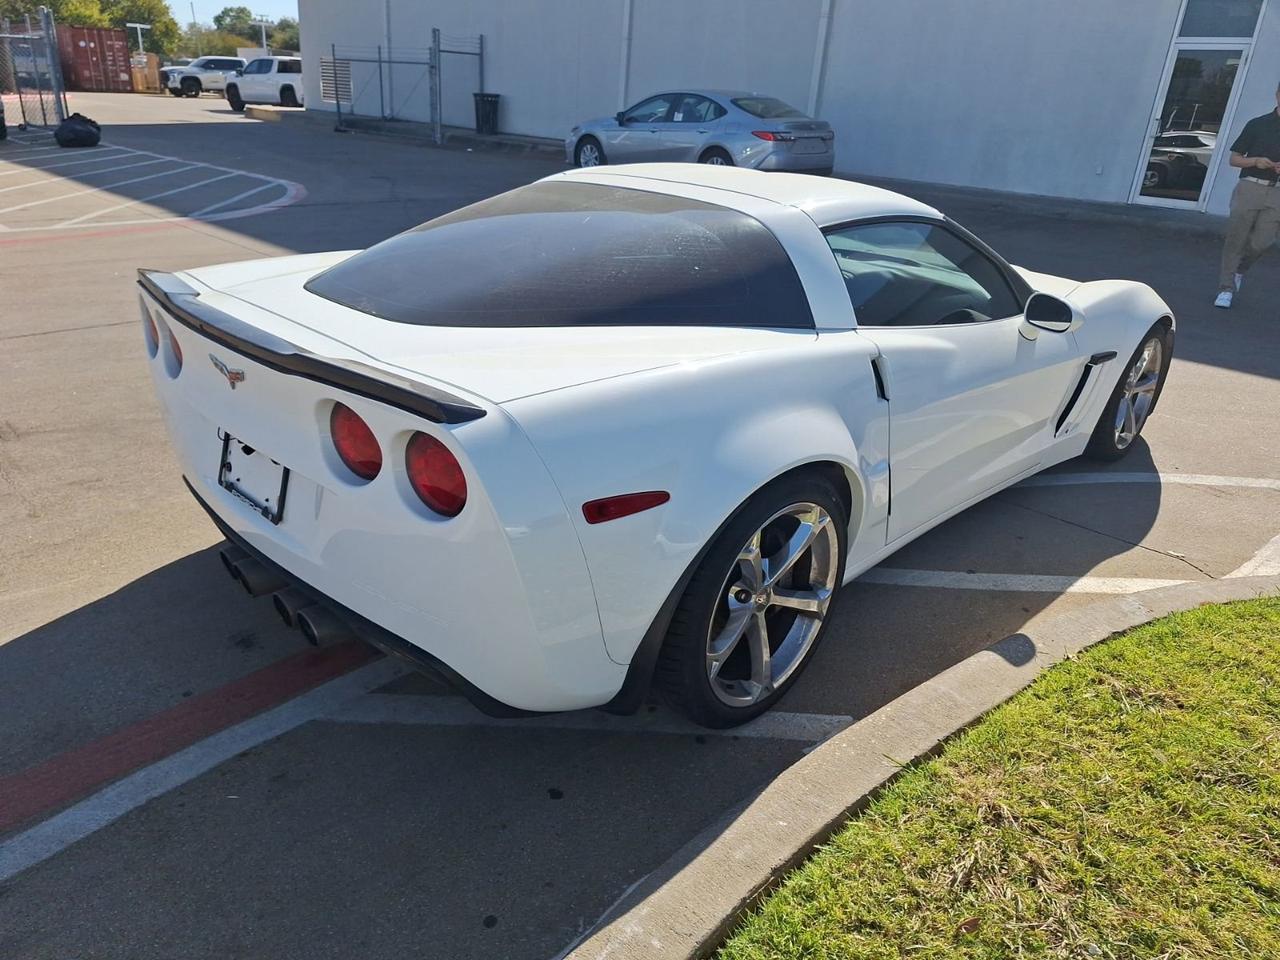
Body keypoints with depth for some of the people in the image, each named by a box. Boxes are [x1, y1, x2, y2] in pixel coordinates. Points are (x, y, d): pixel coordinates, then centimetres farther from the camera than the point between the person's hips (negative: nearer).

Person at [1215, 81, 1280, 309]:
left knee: (1262, 242, -5)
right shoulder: (1258, 125, 4)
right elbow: (1234, 159, 7)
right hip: (1249, 188, -1)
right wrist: (1256, 161, -11)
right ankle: (1227, 288, 4)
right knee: (1236, 239, -3)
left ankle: (1240, 270, 24)